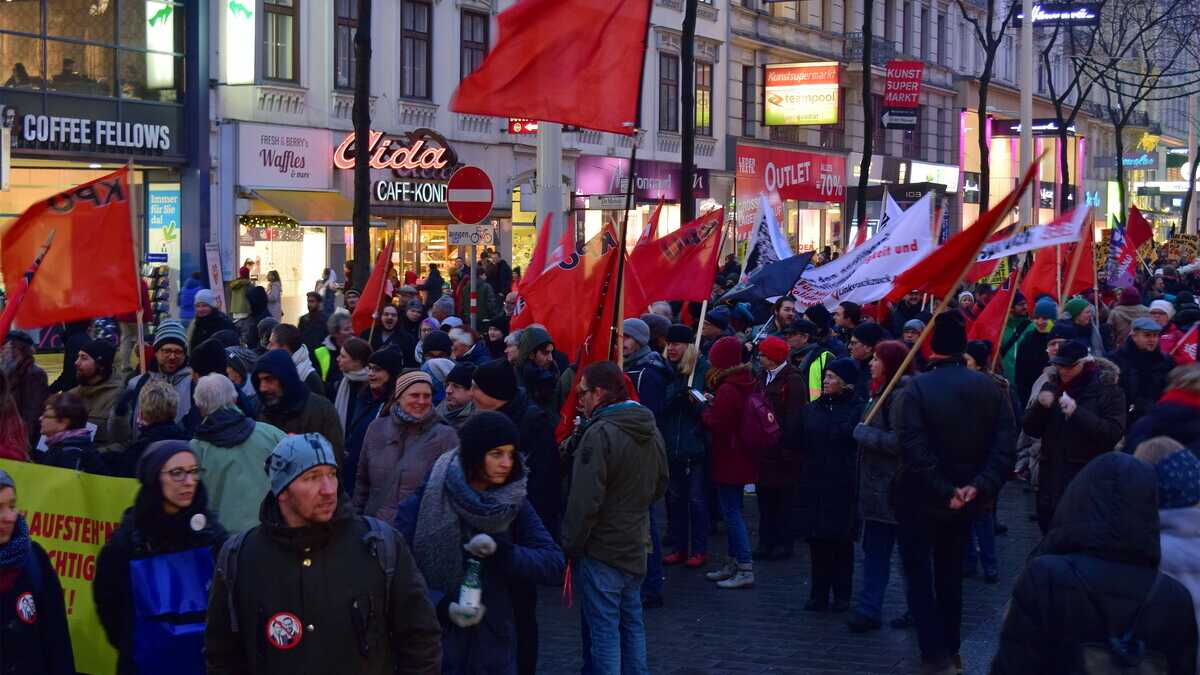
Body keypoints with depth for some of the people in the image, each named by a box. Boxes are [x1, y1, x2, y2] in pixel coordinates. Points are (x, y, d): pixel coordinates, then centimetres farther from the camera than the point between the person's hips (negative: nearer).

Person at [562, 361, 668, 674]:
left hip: (602, 547, -8)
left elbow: (585, 501, -21)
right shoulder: (650, 429, 7)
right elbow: (660, 485, 19)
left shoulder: (600, 434, -20)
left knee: (603, 630, -1)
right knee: (631, 623, 17)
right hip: (635, 545, 8)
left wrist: (570, 545, -12)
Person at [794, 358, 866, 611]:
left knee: (842, 541, 4)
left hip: (843, 486, -4)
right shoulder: (812, 409, 10)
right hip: (814, 483, 4)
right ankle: (819, 593, 13)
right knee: (817, 541, 5)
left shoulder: (859, 409, -5)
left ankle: (841, 594, 14)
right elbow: (793, 438, 7)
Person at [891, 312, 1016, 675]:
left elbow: (914, 451, -25)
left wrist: (945, 491, -20)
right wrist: (980, 485, -14)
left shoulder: (915, 390, -18)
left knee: (919, 575, 6)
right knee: (950, 574, 20)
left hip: (920, 500, -5)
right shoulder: (988, 387, -3)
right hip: (965, 502, 5)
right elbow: (1005, 444, -9)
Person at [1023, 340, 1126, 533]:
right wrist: (1040, 406, -9)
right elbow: (1031, 429, 11)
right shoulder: (1052, 385, 11)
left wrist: (1077, 412, -24)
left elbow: (1113, 432, -16)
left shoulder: (1107, 389, -4)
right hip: (1052, 478, 6)